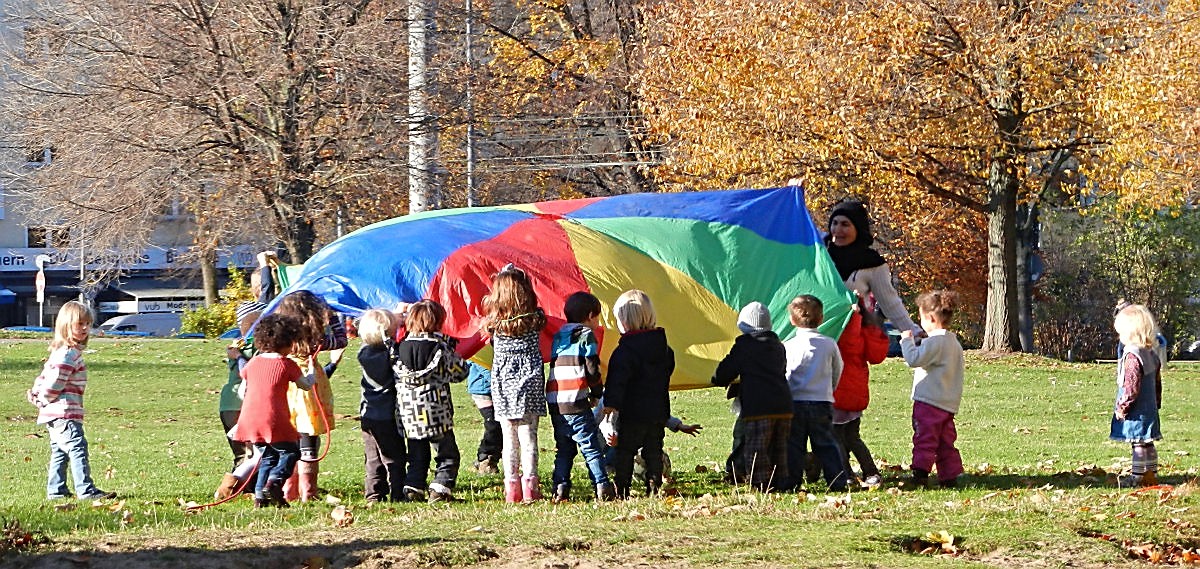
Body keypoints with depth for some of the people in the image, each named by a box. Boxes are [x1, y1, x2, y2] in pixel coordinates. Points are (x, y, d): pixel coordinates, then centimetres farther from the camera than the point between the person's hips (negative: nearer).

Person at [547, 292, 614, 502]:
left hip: (554, 403, 6)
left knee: (563, 449, 13)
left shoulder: (558, 337, 19)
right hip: (576, 403, -6)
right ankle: (602, 488, -8)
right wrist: (597, 393, 10)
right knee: (592, 448, -3)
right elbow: (592, 368, -6)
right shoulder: (586, 335, -1)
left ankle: (560, 489, 4)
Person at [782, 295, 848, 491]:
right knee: (826, 444, 8)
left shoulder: (788, 346, -6)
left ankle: (790, 481, 1)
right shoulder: (829, 344, 2)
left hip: (794, 402, -2)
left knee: (794, 445, 4)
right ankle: (837, 481, 4)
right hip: (823, 403, 2)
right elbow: (837, 372, 15)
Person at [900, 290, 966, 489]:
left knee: (924, 439, -9)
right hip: (949, 404, 9)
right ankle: (950, 475, 9)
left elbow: (914, 359, -23)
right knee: (946, 442, 11)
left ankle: (920, 474, -15)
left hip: (929, 401, -9)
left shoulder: (934, 342, -14)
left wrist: (907, 340, -6)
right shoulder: (954, 342, 16)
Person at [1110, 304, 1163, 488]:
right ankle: (1151, 474, 19)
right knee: (1148, 443, 14)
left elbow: (1131, 387, -22)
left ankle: (1139, 476, -3)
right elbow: (1157, 384, 18)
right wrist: (1157, 403, 25)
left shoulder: (1133, 357, -19)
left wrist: (1122, 407, -14)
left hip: (1136, 410, -9)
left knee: (1139, 443, -5)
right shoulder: (1152, 354, 11)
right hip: (1150, 407, 9)